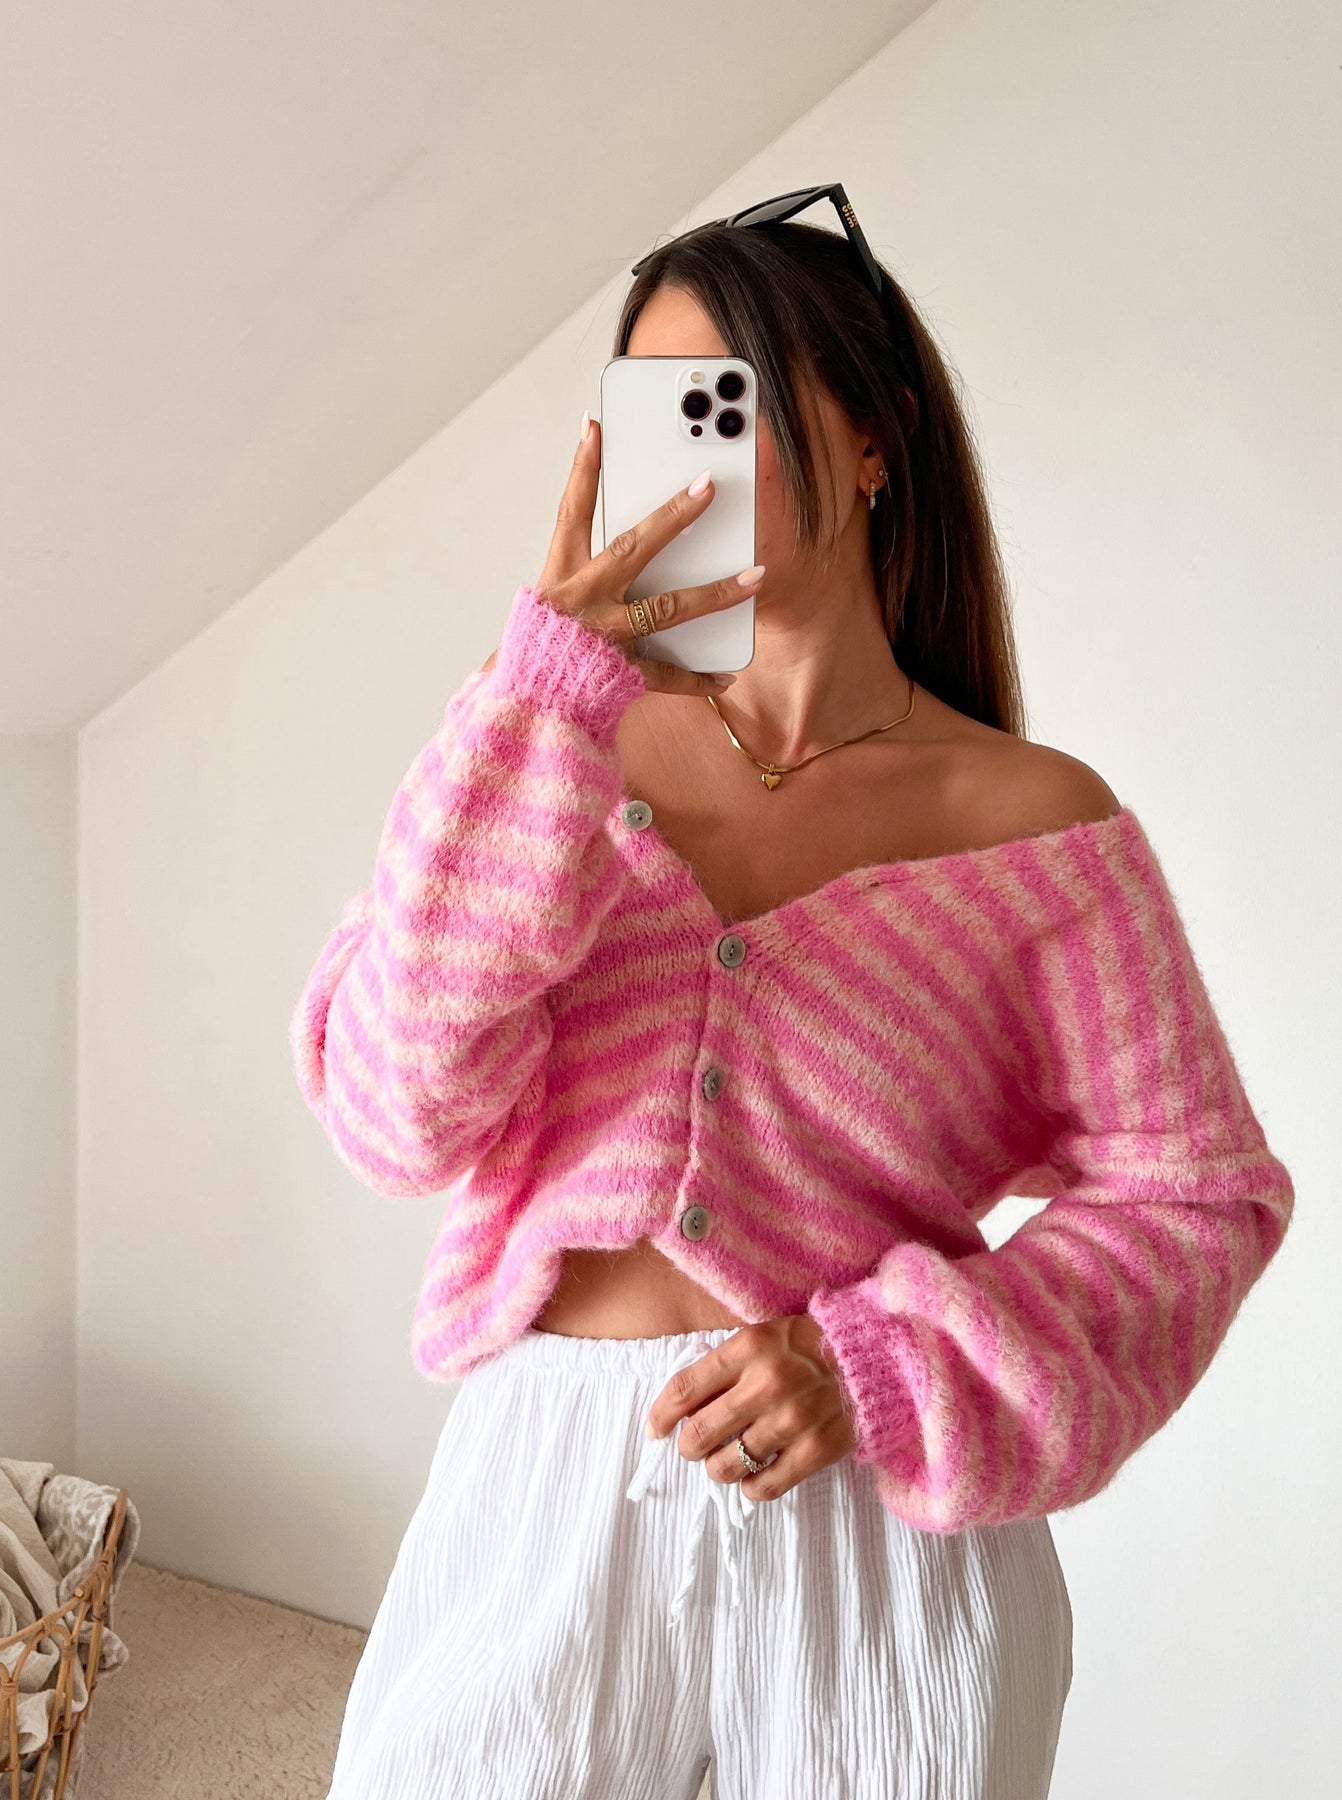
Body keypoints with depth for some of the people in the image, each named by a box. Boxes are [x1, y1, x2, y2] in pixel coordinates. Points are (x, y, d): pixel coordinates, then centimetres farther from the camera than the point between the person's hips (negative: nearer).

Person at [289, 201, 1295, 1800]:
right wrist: (542, 705, -18)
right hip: (540, 1493, 2)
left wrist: (886, 1370, -17)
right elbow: (397, 1116, -10)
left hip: (880, 1521, -1)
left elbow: (1194, 1195, -3)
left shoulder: (1032, 820, -4)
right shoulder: (579, 749, 0)